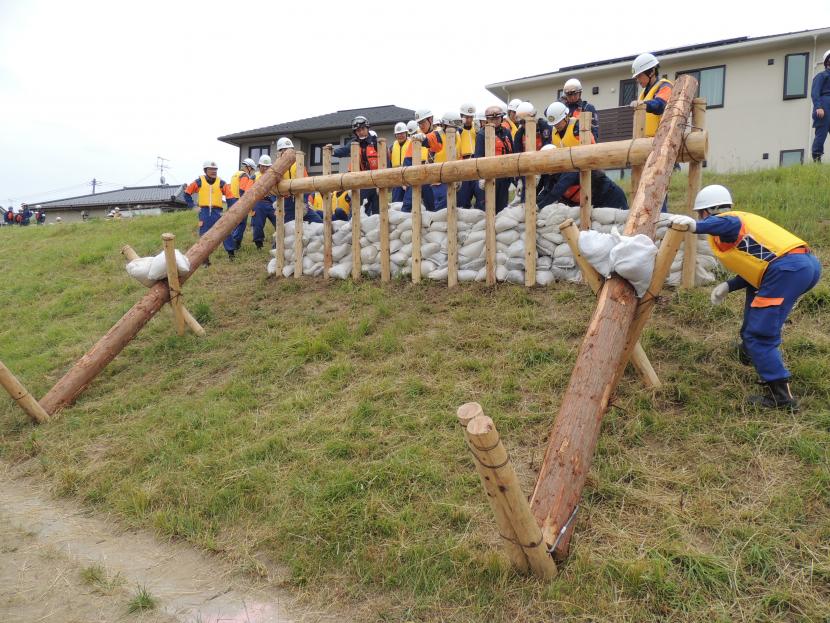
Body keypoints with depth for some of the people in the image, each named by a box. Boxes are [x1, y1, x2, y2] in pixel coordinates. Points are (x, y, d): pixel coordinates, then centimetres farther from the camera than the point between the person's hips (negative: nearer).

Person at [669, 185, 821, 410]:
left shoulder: (719, 223, 6)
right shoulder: (744, 217, 32)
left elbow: (731, 224, -22)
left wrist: (697, 226, -36)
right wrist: (729, 286, 21)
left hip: (787, 270, -10)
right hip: (810, 262, 10)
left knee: (760, 334, -6)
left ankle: (781, 396, -9)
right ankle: (750, 350, 41)